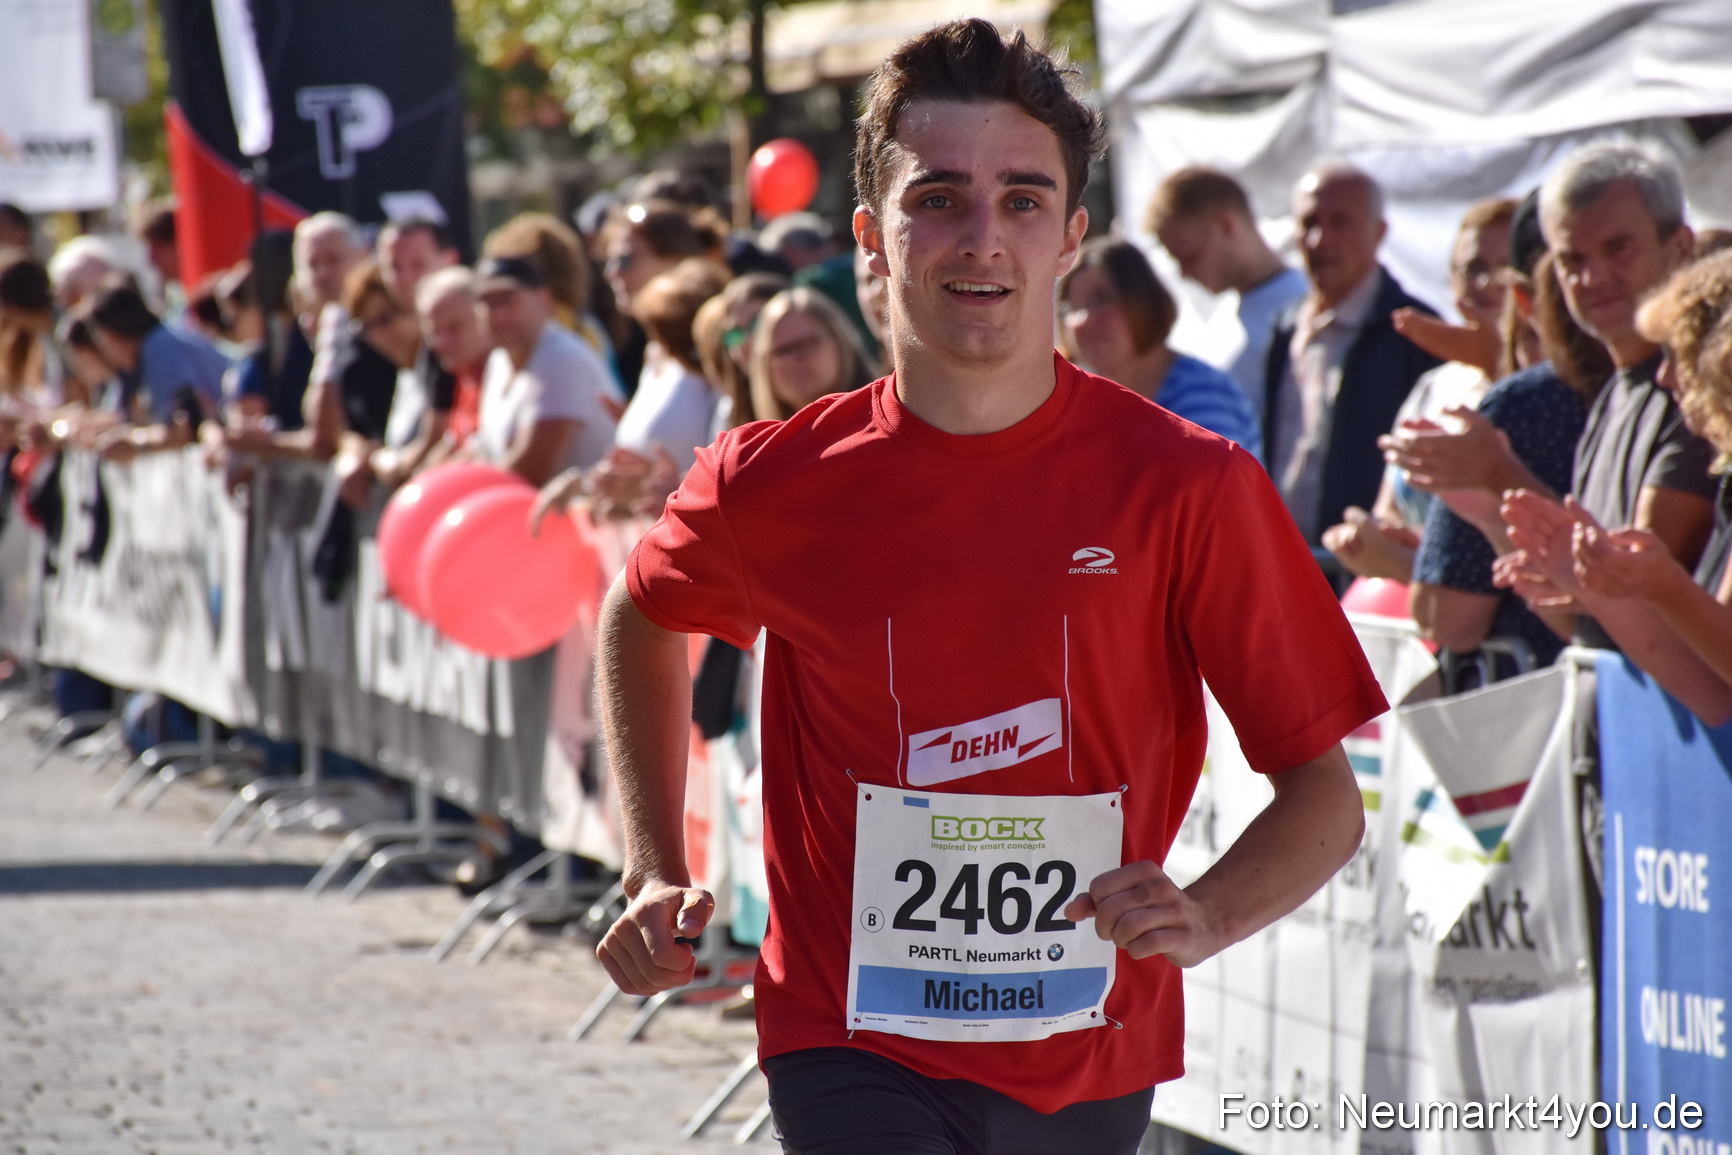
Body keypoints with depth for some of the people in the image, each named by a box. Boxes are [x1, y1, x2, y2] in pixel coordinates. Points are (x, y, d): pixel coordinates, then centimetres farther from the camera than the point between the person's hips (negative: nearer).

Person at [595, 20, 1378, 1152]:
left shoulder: (1189, 486, -9)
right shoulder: (776, 483, -5)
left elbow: (1325, 794, -6)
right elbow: (643, 617, 18)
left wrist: (1204, 917, -26)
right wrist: (656, 877, 10)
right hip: (853, 1049, -1)